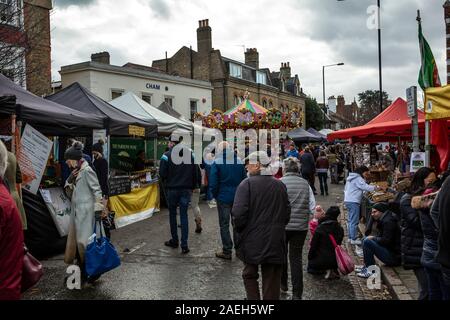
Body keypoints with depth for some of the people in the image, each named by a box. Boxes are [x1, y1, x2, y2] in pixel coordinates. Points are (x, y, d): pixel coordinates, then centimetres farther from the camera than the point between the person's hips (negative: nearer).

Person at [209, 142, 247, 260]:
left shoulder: (217, 162, -8)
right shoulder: (239, 161, 4)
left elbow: (213, 183, -11)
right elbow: (244, 179, 6)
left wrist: (215, 195, 3)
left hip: (223, 198, -4)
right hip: (238, 197, 4)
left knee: (224, 224, 3)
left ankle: (227, 251, 6)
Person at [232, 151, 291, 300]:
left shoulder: (246, 184, -12)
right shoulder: (280, 185, 4)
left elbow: (238, 213, -19)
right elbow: (287, 213, 8)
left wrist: (239, 230, -2)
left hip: (252, 240, -4)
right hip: (275, 242, 4)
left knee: (250, 274, 16)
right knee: (272, 279, 12)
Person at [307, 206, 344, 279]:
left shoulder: (320, 228, -14)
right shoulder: (339, 229, -1)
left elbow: (313, 245, -9)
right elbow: (339, 243, 9)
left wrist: (309, 257, 4)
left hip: (322, 260, -4)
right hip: (335, 260, 5)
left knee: (310, 266, 23)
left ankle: (325, 270, -2)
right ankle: (334, 270, 6)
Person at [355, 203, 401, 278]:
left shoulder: (388, 221, -18)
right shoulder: (384, 220, 15)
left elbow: (386, 241, -23)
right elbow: (381, 237, 21)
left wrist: (373, 238, -8)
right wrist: (373, 238, 2)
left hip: (394, 257, -11)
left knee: (367, 241, -21)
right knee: (366, 239, 14)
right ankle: (366, 266, 14)